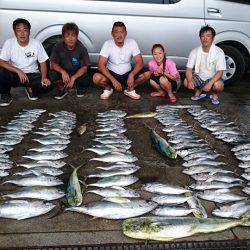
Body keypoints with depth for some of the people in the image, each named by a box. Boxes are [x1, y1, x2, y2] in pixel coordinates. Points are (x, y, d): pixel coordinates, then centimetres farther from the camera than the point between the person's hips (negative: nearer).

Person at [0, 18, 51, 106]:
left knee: (46, 84, -27)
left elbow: (42, 63, -3)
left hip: (32, 75, 1)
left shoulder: (36, 44, -9)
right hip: (14, 75, -1)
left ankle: (31, 88, 10)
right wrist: (18, 71, -30)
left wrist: (44, 78, -21)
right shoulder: (9, 43, -11)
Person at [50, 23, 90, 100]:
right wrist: (63, 72, -34)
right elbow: (54, 64, -12)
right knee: (53, 74, -30)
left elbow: (84, 67, -16)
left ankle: (79, 87, 9)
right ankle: (62, 89, 2)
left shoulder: (81, 48, -15)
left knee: (85, 81, -31)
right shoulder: (58, 47, -12)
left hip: (77, 73, -1)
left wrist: (73, 78, -31)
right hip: (63, 72, 1)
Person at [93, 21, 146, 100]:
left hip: (127, 74, 2)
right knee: (96, 78, -31)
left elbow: (140, 62, -14)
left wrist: (131, 75, -34)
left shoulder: (132, 43, -12)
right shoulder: (108, 44, -15)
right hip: (111, 73, -1)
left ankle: (130, 90, 5)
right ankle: (108, 88, 4)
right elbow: (101, 65, -21)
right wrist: (113, 80, -33)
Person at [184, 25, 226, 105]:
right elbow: (189, 69, -11)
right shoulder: (195, 52, -9)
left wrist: (210, 83, -37)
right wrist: (190, 80, -33)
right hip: (199, 77, 3)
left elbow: (220, 72, -20)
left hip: (213, 78, -2)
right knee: (186, 82, -25)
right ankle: (198, 91, 10)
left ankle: (215, 95, 4)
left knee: (218, 85, -35)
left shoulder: (219, 52, -17)